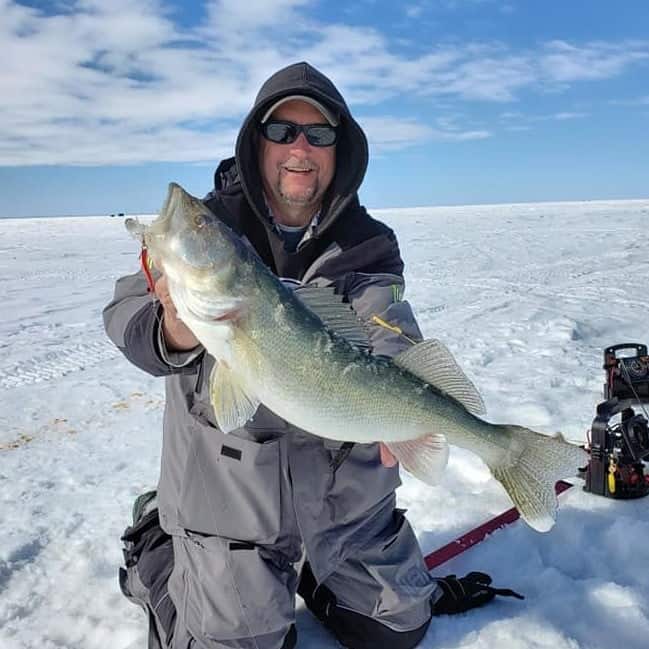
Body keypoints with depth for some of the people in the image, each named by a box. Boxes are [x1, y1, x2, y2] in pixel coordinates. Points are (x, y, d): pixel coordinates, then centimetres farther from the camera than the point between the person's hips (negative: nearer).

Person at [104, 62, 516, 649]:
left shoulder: (367, 245, -4)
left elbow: (385, 326, -21)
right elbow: (126, 313, -20)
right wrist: (174, 333, -44)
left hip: (346, 486, 3)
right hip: (229, 485, -2)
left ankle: (299, 568, 43)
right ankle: (157, 555, 34)